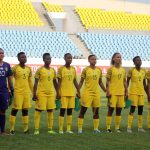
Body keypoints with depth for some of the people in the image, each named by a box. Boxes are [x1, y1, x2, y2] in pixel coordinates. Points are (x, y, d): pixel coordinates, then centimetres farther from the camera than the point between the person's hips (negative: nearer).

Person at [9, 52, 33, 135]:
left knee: (25, 109, 7)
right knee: (15, 109, -3)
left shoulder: (28, 69, 12)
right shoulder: (15, 68, -5)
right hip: (18, 91, -5)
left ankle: (26, 128, 10)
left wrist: (33, 92, 16)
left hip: (27, 92, 5)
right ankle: (12, 128, 0)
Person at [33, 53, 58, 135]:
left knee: (50, 110, 5)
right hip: (41, 93, -5)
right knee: (38, 110, -3)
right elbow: (36, 83, -5)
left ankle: (50, 129, 11)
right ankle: (36, 129, -1)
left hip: (51, 93, 5)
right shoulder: (40, 70, -5)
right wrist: (34, 94, -11)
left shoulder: (53, 70, 10)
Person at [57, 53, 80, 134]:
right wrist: (58, 92, -11)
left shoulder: (73, 69, 10)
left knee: (70, 110, 7)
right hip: (63, 93, -5)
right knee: (62, 110, -4)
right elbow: (59, 81, -5)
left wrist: (78, 91, 13)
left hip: (72, 93, 5)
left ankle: (69, 129, 12)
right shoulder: (61, 69, -4)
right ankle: (61, 129, 0)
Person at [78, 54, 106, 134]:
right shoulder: (86, 70, -5)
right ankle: (80, 129, 1)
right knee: (83, 110, -2)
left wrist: (106, 91, 12)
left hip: (96, 92, 5)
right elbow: (81, 81, -2)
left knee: (96, 111, 7)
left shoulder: (99, 70, 8)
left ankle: (96, 128, 14)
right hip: (87, 92, -5)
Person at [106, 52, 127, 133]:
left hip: (121, 93, 5)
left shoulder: (123, 70, 11)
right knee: (111, 109, -2)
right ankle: (108, 128, 2)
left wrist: (126, 91, 11)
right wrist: (108, 91, -14)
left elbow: (124, 82, 16)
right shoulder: (111, 69, -4)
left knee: (119, 110, 7)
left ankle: (117, 127, 14)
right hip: (112, 92, -5)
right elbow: (107, 81, -6)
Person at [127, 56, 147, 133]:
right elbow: (127, 82, -2)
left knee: (141, 109, 5)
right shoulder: (131, 70, -5)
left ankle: (140, 127, 11)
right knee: (132, 109, -7)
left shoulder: (143, 71, 9)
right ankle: (129, 127, -5)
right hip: (133, 92, -5)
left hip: (141, 92, 5)